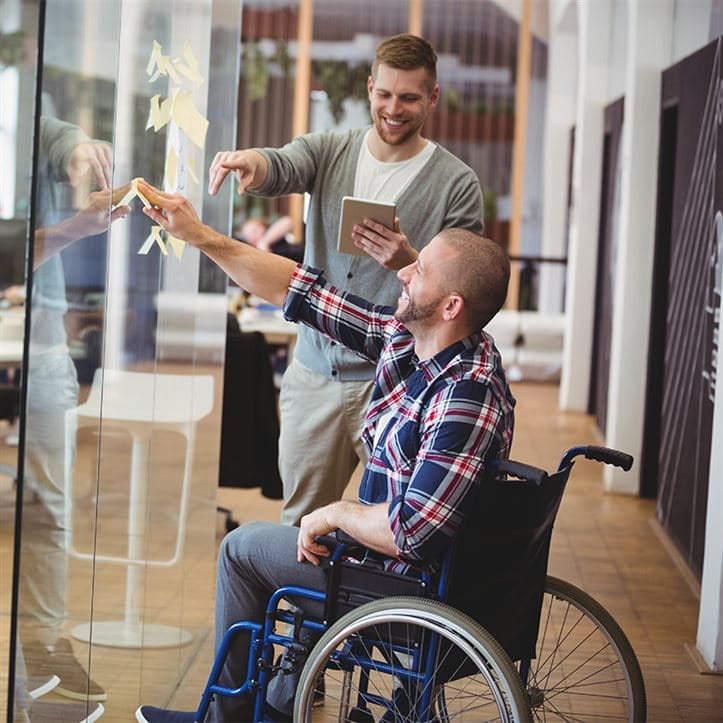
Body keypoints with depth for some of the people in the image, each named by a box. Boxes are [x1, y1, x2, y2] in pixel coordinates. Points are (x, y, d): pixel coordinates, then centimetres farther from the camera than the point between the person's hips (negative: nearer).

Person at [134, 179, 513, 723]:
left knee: (242, 547, 9)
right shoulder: (404, 338, -5)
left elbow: (409, 534, -36)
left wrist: (336, 513, -17)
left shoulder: (467, 398, -32)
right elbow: (303, 292, 1)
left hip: (408, 578, -9)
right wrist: (200, 235, 0)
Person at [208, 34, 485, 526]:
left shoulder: (457, 184, -3)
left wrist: (409, 262, -24)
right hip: (315, 371, 3)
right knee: (301, 523, 14)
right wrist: (250, 161, -40)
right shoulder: (329, 152, 6)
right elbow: (281, 168, -16)